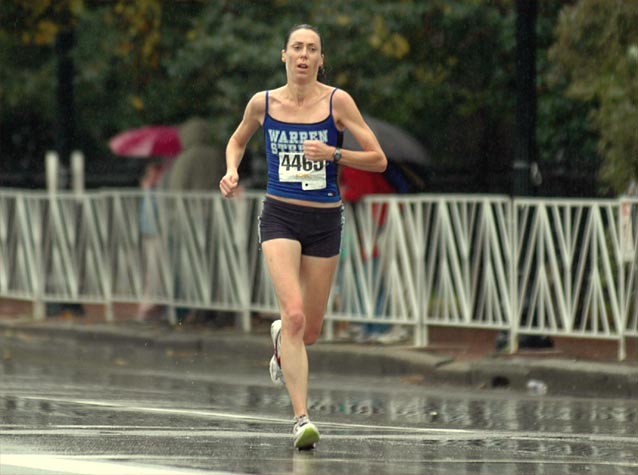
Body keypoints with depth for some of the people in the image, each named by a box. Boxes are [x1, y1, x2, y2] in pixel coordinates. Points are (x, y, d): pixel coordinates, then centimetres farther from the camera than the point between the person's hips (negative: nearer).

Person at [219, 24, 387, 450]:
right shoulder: (263, 103, 0)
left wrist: (333, 153, -19)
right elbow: (238, 141, 21)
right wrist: (232, 171, 2)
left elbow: (378, 160, -5)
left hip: (325, 221, 1)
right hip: (280, 217, -1)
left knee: (309, 331, 10)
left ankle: (281, 340, 49)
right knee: (294, 314, -21)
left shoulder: (337, 101, -5)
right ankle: (302, 419, -21)